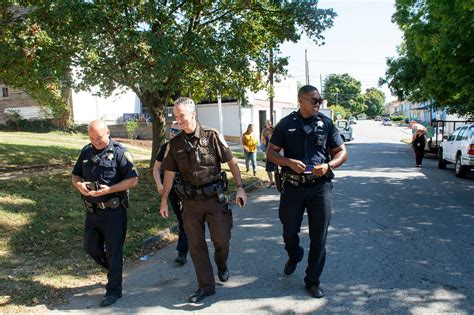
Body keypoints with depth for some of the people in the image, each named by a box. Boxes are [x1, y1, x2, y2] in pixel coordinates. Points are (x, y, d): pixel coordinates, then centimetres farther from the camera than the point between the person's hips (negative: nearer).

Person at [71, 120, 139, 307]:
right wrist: (79, 185, -9)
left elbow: (133, 180, -14)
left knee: (113, 251, 2)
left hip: (113, 211, -6)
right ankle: (114, 271, 41)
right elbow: (75, 176, 15)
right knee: (91, 247, 15)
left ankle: (114, 290, 18)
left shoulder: (119, 152, -10)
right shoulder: (86, 152, 8)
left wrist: (109, 190, -24)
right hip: (92, 211, 6)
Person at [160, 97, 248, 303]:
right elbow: (169, 174, 7)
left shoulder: (212, 136, -8)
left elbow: (231, 162, -4)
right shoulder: (175, 144, 1)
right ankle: (206, 285, 22)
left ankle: (222, 266, 39)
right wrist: (164, 201, 8)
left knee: (221, 240, 5)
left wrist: (240, 188, -9)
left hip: (215, 198, -2)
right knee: (195, 244, 7)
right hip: (191, 201, 3)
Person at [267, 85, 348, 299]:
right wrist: (290, 162, -15)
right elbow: (271, 153, 3)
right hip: (292, 185, 0)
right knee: (290, 231, 11)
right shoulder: (286, 124, 2)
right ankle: (294, 257, 45)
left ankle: (312, 280, 23)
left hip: (320, 186, 1)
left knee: (319, 237, 5)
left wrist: (328, 166, -13)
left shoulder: (326, 123, 5)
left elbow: (342, 152, 8)